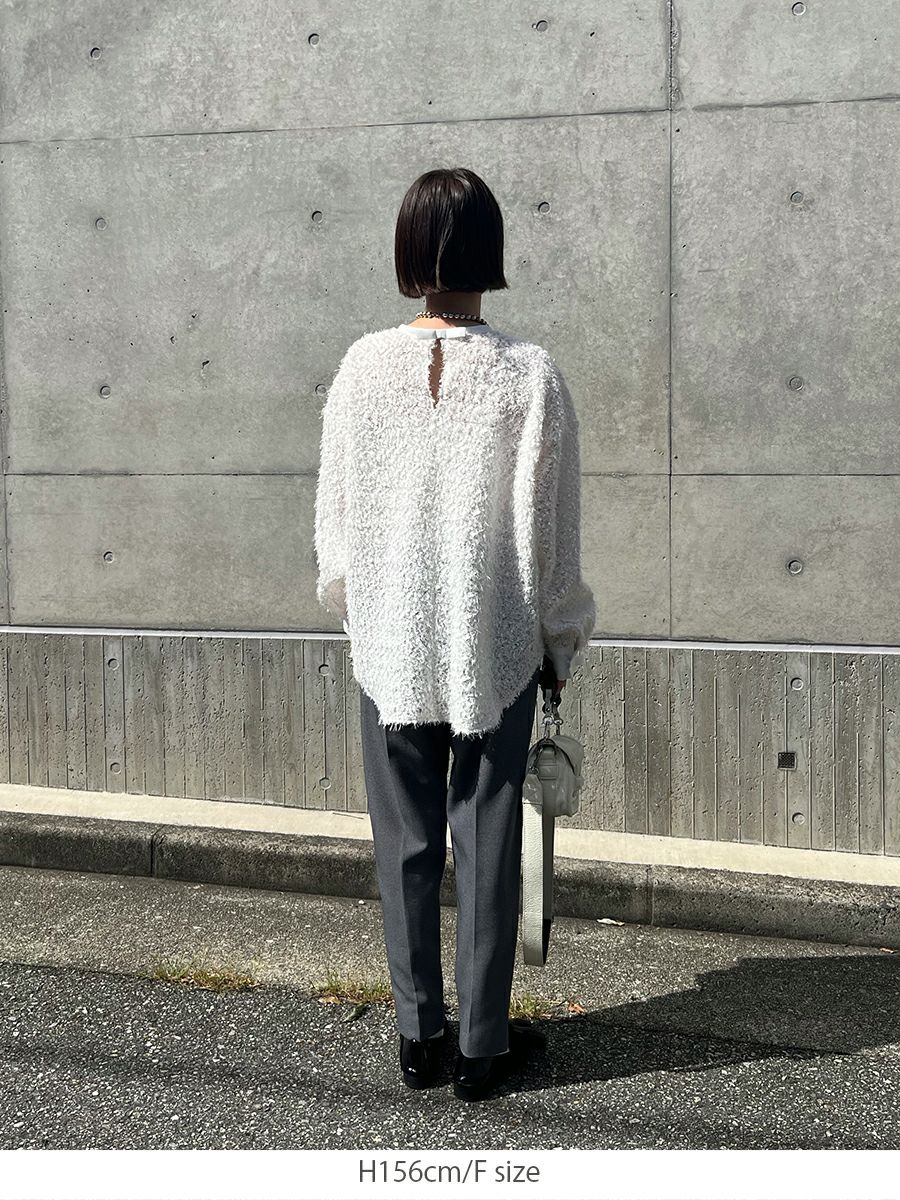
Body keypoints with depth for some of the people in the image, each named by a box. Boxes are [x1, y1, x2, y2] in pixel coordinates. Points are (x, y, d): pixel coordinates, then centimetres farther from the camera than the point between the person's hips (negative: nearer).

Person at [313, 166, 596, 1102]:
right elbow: (549, 539, -7)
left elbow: (336, 520, 1)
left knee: (407, 845, 14)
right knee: (488, 849, 10)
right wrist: (560, 641, 6)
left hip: (389, 648, 2)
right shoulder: (529, 375, -12)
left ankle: (417, 1034, 26)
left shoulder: (364, 366, -6)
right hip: (496, 649, -2)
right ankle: (483, 1045, 22)